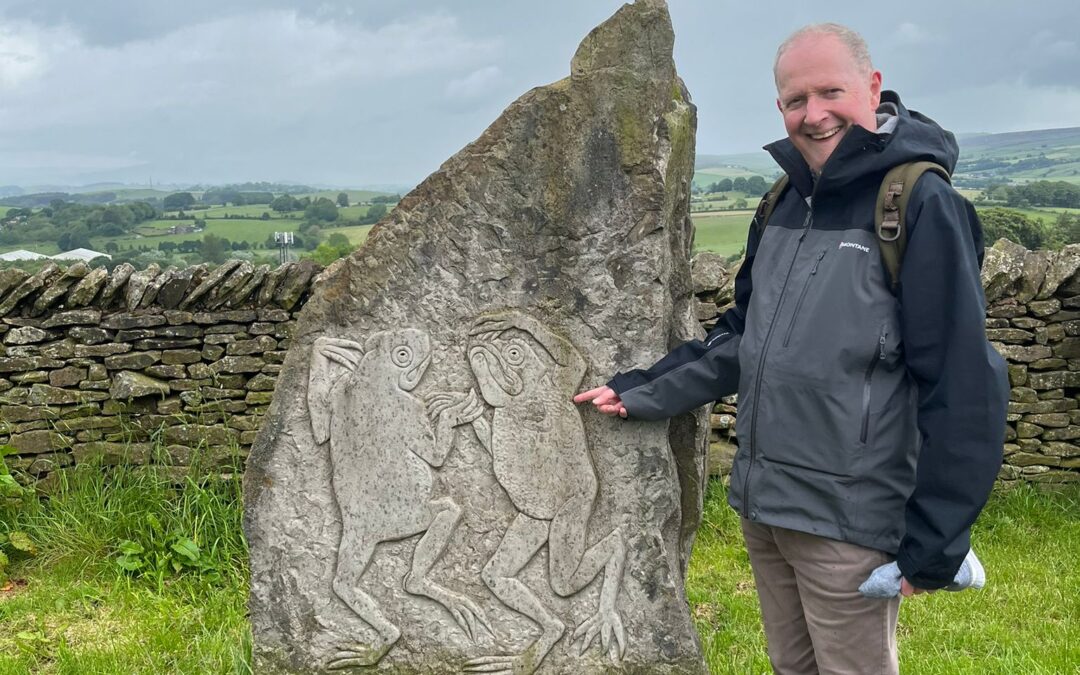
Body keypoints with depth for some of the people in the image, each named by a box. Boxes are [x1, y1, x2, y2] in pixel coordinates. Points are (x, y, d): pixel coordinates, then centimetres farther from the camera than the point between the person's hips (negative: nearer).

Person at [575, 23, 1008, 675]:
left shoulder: (922, 205, -14)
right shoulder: (786, 200, 8)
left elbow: (962, 387, -16)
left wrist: (935, 543, -15)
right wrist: (646, 393, 10)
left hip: (846, 522, -7)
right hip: (761, 504, 7)